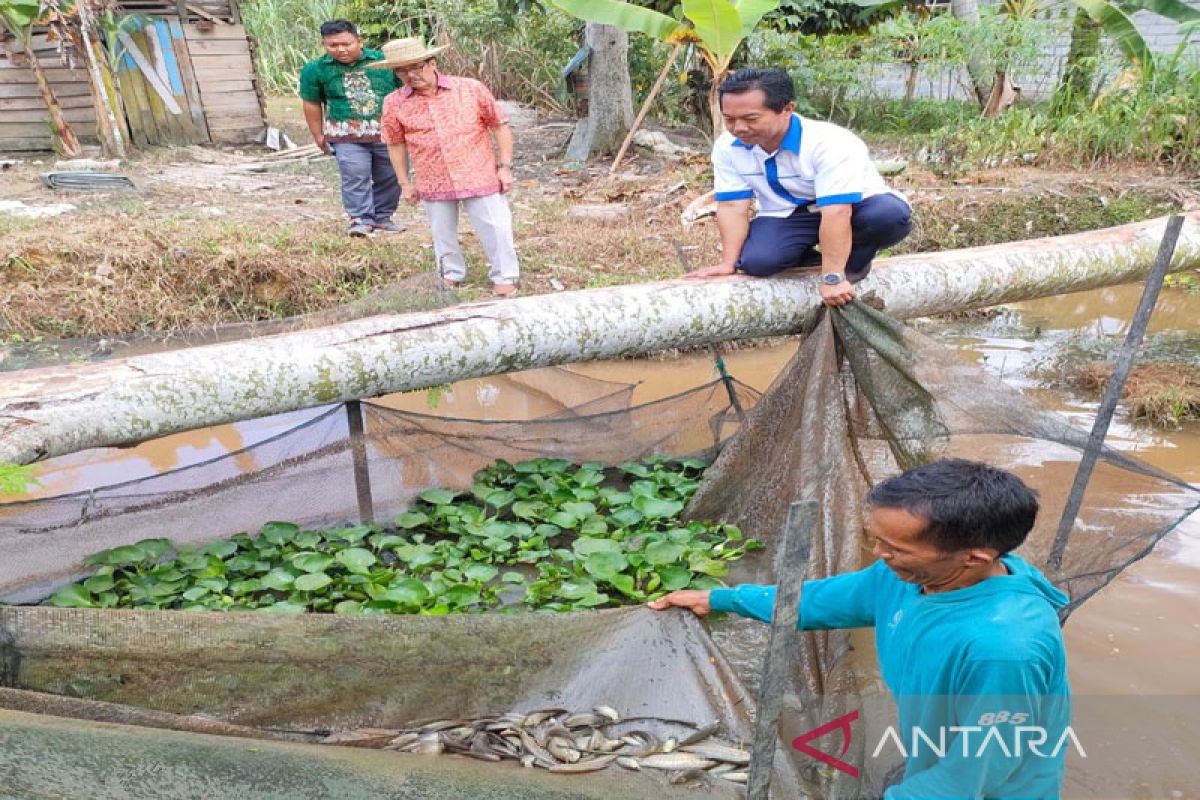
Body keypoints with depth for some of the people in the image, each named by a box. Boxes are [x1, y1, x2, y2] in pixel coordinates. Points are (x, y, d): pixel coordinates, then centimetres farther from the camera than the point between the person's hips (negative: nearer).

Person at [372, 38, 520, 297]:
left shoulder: (471, 89, -6)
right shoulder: (394, 103, -2)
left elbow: (500, 125, 1)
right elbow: (396, 144, 9)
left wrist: (505, 166, -3)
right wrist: (405, 183, 9)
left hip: (480, 177, -2)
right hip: (433, 185, 2)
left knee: (495, 229, 3)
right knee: (443, 234, 15)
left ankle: (504, 277, 21)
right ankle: (452, 275, 36)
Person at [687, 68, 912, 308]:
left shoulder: (829, 143, -32)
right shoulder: (727, 147, -15)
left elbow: (836, 213, -37)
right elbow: (732, 206, -10)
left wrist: (832, 278, -40)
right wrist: (729, 262, -16)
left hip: (853, 209, -3)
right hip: (786, 215, 3)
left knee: (892, 215, -35)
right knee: (755, 261, -27)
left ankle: (854, 259, -2)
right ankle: (806, 256, 7)